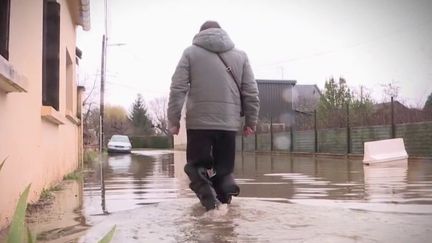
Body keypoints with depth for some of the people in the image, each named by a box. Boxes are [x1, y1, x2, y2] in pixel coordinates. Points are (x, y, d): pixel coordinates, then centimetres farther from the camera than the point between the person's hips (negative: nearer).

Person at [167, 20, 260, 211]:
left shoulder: (190, 52, 7)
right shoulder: (240, 55, 13)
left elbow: (177, 88, -1)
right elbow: (251, 92, 10)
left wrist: (174, 119, 3)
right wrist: (251, 121, 16)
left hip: (199, 121, -2)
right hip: (229, 122, 2)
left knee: (197, 165, 8)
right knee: (224, 167, 13)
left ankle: (207, 192, -18)